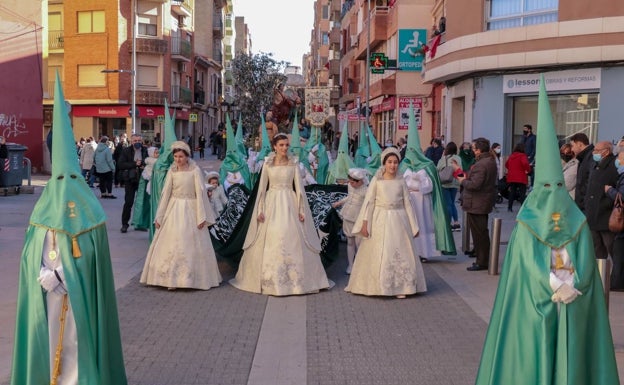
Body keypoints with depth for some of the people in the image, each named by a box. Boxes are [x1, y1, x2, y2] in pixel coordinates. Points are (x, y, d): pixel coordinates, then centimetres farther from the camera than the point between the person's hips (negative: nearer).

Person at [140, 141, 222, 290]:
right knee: (171, 244, 2)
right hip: (174, 210, 3)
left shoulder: (195, 170, -5)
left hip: (190, 210, -3)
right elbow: (165, 193, 6)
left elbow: (200, 193, -7)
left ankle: (192, 278, 14)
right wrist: (159, 216, 5)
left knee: (191, 245, 3)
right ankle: (172, 279, 9)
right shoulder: (172, 171, 4)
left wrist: (201, 216, -12)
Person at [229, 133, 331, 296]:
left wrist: (301, 209, -3)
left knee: (291, 240, -3)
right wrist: (260, 210, -2)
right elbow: (262, 188, 4)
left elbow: (299, 187, 3)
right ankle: (270, 280, 11)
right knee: (269, 241, 1)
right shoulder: (267, 163, 4)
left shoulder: (293, 163, 4)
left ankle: (294, 280, 6)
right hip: (272, 204, 0)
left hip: (289, 204, 0)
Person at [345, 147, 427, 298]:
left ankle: (399, 287, 9)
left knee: (399, 253, 2)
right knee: (377, 254, 3)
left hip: (398, 220, 2)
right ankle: (377, 286, 12)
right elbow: (368, 202, -3)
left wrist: (413, 226, 8)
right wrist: (365, 223, -10)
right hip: (380, 220, -2)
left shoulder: (401, 181, 5)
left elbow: (407, 203, 8)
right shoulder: (376, 180, -1)